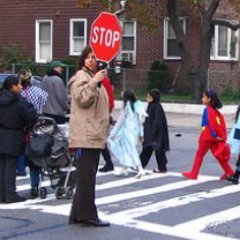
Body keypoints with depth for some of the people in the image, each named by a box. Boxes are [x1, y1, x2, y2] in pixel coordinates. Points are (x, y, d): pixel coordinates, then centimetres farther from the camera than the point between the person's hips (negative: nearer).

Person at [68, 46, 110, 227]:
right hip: (85, 136, -10)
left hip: (95, 136, 10)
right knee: (87, 176, -10)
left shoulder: (95, 78, 23)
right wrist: (95, 82, -29)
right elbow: (82, 99, -22)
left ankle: (78, 215, 16)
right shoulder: (81, 76, -6)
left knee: (87, 176, 11)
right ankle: (88, 215, -8)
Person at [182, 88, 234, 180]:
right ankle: (229, 173, 8)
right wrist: (222, 135, 11)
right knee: (218, 154, 11)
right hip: (214, 137, 8)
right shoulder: (215, 110, 11)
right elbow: (221, 122, 12)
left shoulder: (207, 110, -15)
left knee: (199, 154, 4)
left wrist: (214, 135, -21)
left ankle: (193, 174, 11)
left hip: (208, 137, -8)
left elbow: (211, 123, -23)